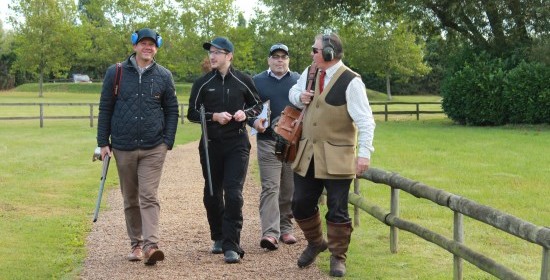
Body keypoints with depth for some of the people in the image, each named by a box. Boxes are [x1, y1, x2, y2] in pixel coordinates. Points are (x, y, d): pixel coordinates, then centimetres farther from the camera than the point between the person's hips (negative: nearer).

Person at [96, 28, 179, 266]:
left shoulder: (163, 76, 4)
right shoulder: (116, 73, 2)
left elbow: (172, 110, 8)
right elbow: (105, 109, 5)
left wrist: (168, 142, -1)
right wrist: (103, 143, 1)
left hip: (153, 148, -1)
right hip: (123, 147, 1)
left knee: (149, 196, -11)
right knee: (130, 199, 10)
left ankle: (150, 245, -19)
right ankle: (136, 244, 20)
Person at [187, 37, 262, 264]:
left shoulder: (243, 81, 2)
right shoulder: (202, 83, 3)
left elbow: (257, 106, 14)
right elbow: (192, 113, 4)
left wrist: (245, 113, -7)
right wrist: (214, 116, -12)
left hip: (237, 143, -2)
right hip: (211, 144, 2)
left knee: (233, 194, -12)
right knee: (212, 194, 9)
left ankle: (231, 246, -9)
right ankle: (219, 238, 28)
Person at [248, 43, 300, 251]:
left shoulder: (299, 81, 11)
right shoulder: (257, 82, 8)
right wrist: (254, 121, -11)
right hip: (268, 142, -2)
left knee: (289, 190, 8)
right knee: (270, 187, -11)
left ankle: (285, 228, 21)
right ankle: (270, 233, -19)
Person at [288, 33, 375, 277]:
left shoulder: (351, 82, -15)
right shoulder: (310, 73, 6)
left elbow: (365, 121, -17)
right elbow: (293, 92, 25)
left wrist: (364, 153, -25)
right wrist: (299, 96, 0)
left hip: (336, 158, -6)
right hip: (307, 155, 6)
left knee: (337, 210, 1)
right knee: (301, 204, 11)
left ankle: (337, 257, 16)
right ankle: (315, 243, 35)